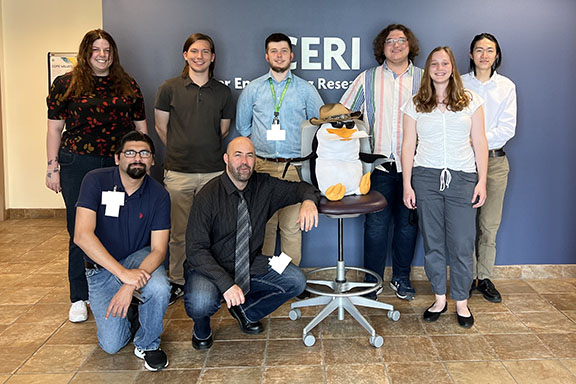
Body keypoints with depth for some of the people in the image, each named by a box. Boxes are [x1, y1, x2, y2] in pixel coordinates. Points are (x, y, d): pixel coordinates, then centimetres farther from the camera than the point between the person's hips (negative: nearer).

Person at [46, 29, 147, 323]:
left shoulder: (128, 86, 10)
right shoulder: (66, 84, 3)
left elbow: (141, 127, 13)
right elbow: (54, 128, 4)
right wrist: (53, 168, 0)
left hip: (120, 165, 2)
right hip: (78, 166, -2)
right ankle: (79, 298, 17)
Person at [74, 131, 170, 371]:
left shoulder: (159, 195, -13)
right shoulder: (96, 181, -17)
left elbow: (158, 250, -16)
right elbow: (82, 236, -27)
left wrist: (130, 286, -33)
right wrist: (123, 273, -35)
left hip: (139, 257, 1)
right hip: (101, 266, 0)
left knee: (159, 288, -34)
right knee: (111, 344, -11)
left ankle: (147, 344, -4)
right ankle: (129, 311, 25)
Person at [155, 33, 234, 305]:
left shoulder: (223, 92, 7)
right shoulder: (170, 88, 2)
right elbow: (161, 128, 10)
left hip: (213, 172, 1)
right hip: (178, 172, -1)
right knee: (179, 232, 6)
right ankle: (177, 282, 20)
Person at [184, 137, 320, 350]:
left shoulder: (264, 186, -5)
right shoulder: (208, 196, -18)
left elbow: (300, 187, 8)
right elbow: (196, 250, -21)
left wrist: (309, 201, -18)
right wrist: (226, 283, -33)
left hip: (251, 265, 5)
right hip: (211, 268, -4)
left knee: (296, 281, -13)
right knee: (200, 303, -34)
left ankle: (246, 311, 12)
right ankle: (202, 326, 8)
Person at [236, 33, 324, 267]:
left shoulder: (305, 89, 9)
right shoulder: (253, 89, 10)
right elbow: (242, 125, 18)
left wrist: (305, 150, 8)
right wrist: (260, 146, 13)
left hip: (295, 168, -1)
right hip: (263, 166, 1)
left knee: (292, 226, 0)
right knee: (263, 224, 3)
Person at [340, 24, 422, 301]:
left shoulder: (425, 79, 8)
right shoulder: (367, 79, 7)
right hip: (379, 164, -1)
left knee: (408, 222, 8)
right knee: (376, 224, 1)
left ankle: (401, 278, 25)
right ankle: (371, 282, 15)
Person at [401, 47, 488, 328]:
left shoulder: (470, 100, 7)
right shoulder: (415, 104, 7)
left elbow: (480, 142, 6)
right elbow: (408, 145, 6)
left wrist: (482, 180, -1)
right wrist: (407, 185, 1)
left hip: (462, 178, 0)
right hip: (426, 178, 1)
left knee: (462, 244, 1)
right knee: (432, 242, 6)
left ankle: (461, 301, 17)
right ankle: (439, 298, 21)